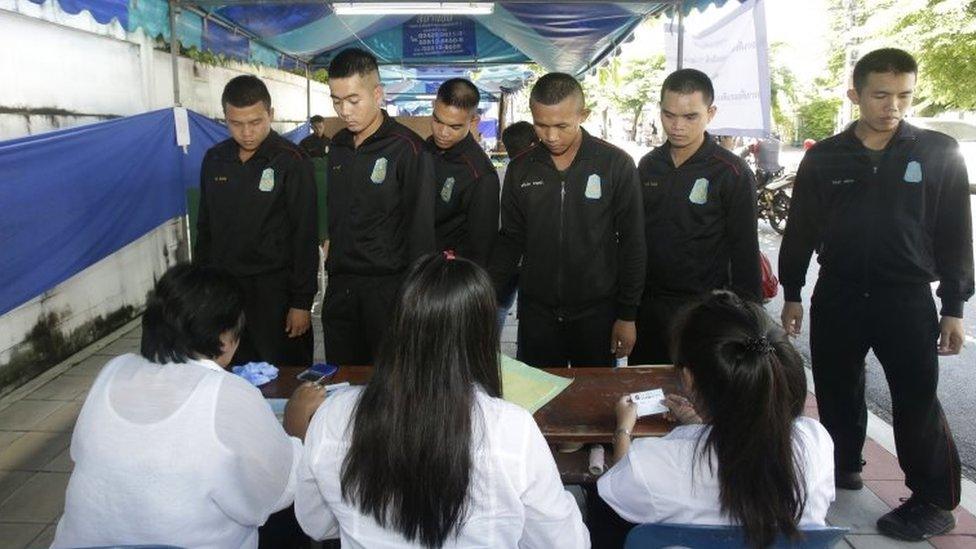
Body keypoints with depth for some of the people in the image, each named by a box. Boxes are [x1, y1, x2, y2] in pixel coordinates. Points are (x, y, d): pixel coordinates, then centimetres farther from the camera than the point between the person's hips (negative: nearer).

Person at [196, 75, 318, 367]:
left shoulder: (291, 161, -9)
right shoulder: (214, 159, 7)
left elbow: (305, 236, -9)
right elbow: (205, 228, 15)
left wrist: (302, 302, -11)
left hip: (275, 289, -4)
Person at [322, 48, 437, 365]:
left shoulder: (407, 149, -11)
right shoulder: (338, 146, 10)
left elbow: (421, 229, -12)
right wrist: (333, 252, 13)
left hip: (387, 289, -6)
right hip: (340, 287, 6)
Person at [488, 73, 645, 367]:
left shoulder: (617, 165, -7)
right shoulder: (521, 169, 1)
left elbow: (632, 244, -4)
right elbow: (510, 240, 7)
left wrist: (628, 315, -4)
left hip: (597, 312, -2)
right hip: (535, 312, 2)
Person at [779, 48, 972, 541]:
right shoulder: (823, 157, 1)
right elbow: (800, 230, 6)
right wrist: (791, 294, 6)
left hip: (908, 300, -2)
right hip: (837, 297, 2)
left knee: (917, 403, 2)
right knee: (837, 391, 12)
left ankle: (935, 502, 17)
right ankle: (841, 467, 33)